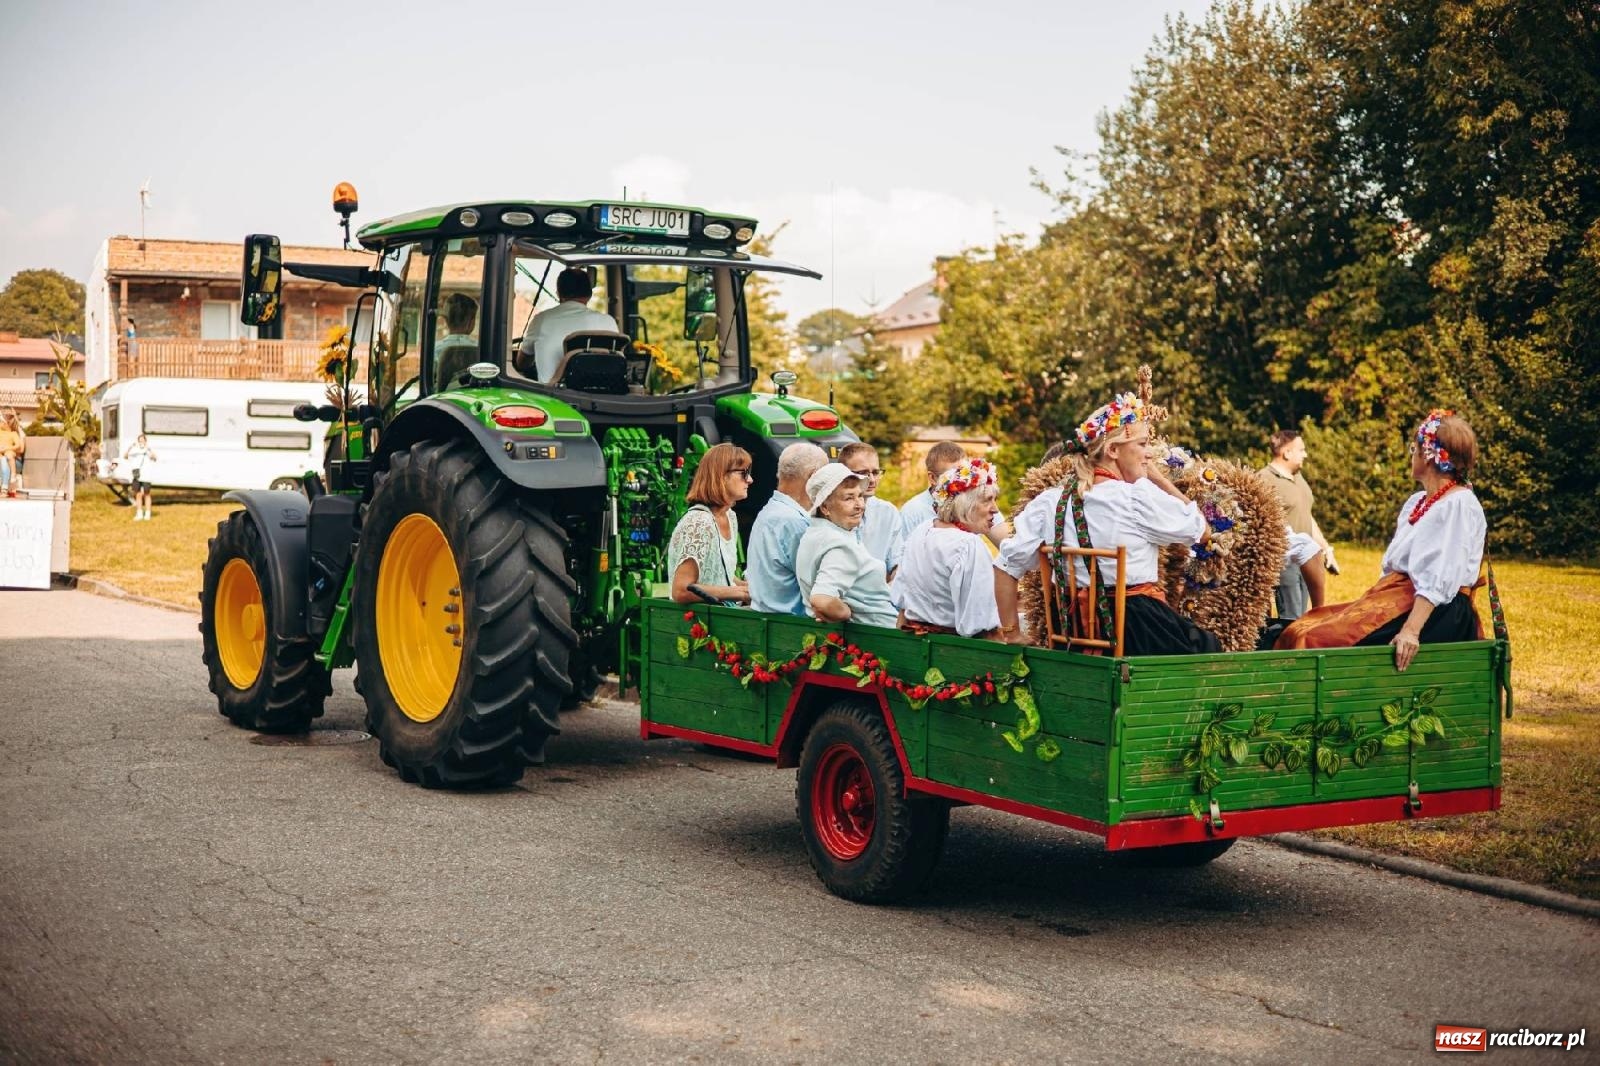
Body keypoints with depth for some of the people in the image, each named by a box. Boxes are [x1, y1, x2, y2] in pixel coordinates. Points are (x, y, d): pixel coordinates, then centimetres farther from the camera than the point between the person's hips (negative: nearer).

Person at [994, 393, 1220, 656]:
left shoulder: (1050, 502, 2)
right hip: (1138, 628, -6)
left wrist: (1012, 634, 8)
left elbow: (1006, 565, 2)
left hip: (1075, 633, 6)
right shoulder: (1137, 498, -12)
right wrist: (1158, 478, 5)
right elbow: (1202, 530, -1)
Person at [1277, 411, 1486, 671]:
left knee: (1324, 640, -25)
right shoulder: (1414, 503, 21)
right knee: (1303, 633, -7)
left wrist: (1411, 629, -27)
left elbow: (1440, 580, -19)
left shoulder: (1460, 504, -9)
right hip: (1394, 599, 9)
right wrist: (1368, 606, 13)